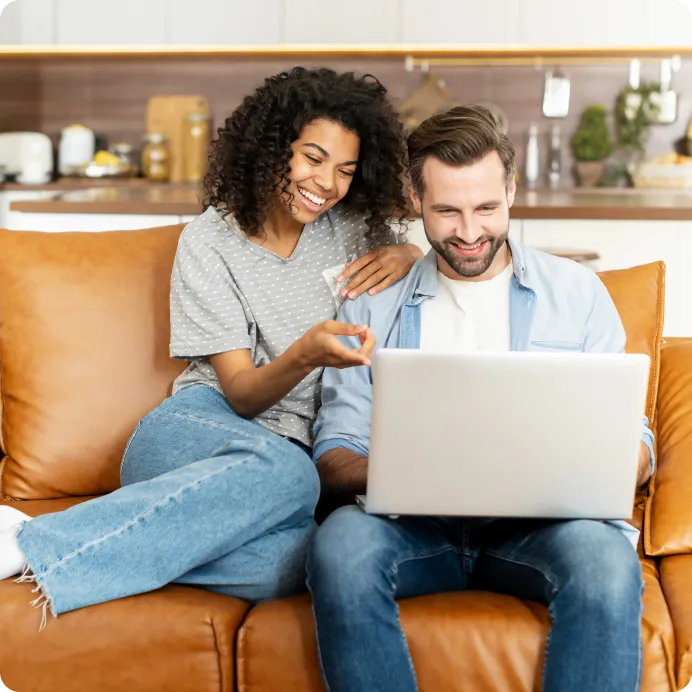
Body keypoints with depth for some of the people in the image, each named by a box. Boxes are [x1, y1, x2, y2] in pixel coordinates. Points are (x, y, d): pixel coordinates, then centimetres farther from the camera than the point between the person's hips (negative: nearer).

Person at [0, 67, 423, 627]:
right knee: (285, 472, -41)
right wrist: (306, 354, -28)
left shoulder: (352, 227, 10)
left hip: (288, 452, 3)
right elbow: (240, 393, -6)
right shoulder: (210, 242, 0)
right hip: (199, 430, -3)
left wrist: (408, 256, -2)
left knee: (287, 559, -37)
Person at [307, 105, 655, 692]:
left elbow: (634, 449, 9)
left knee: (605, 558, -34)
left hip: (538, 525, 0)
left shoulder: (576, 292, 12)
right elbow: (334, 456, 9)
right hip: (414, 526, 1)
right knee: (340, 543, -32)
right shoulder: (373, 306, 14)